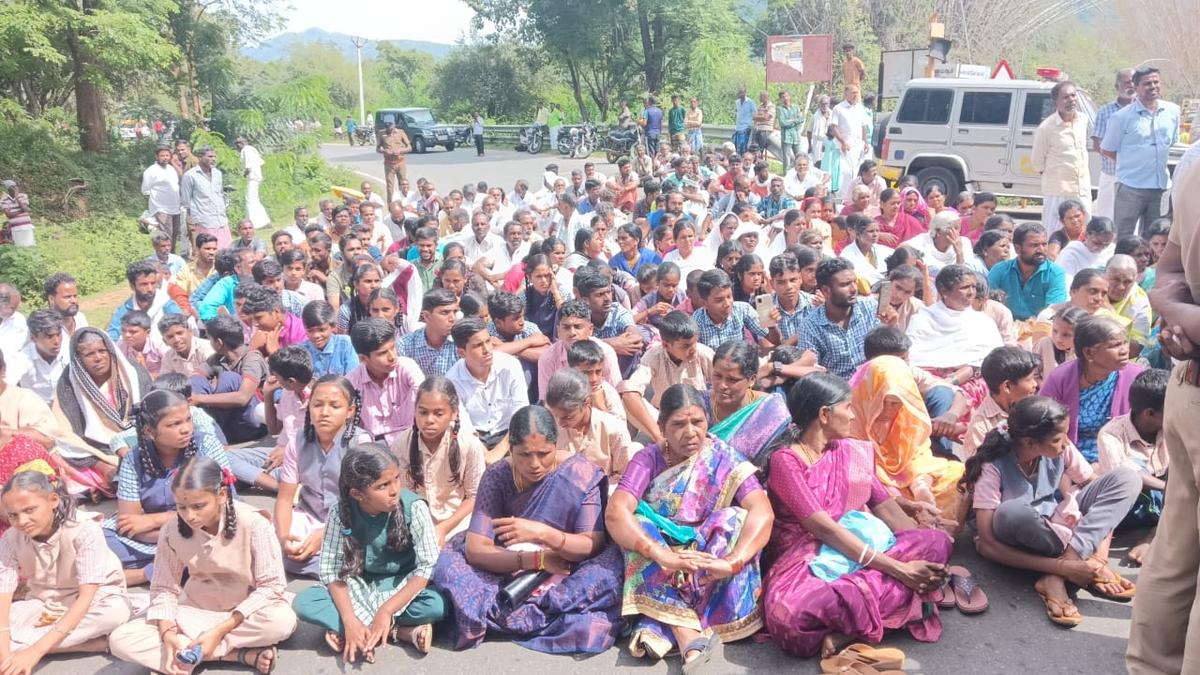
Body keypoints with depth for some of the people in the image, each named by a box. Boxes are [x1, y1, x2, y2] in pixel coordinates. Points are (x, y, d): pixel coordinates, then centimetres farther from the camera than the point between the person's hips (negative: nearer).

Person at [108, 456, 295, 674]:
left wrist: (219, 631, -25)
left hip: (247, 614, -4)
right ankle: (242, 654, -22)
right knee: (120, 640, -18)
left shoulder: (252, 523, -21)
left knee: (283, 620, -37)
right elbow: (163, 588, -3)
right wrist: (167, 633, -22)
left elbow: (272, 586, -19)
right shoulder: (171, 530, -11)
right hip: (197, 613, 4)